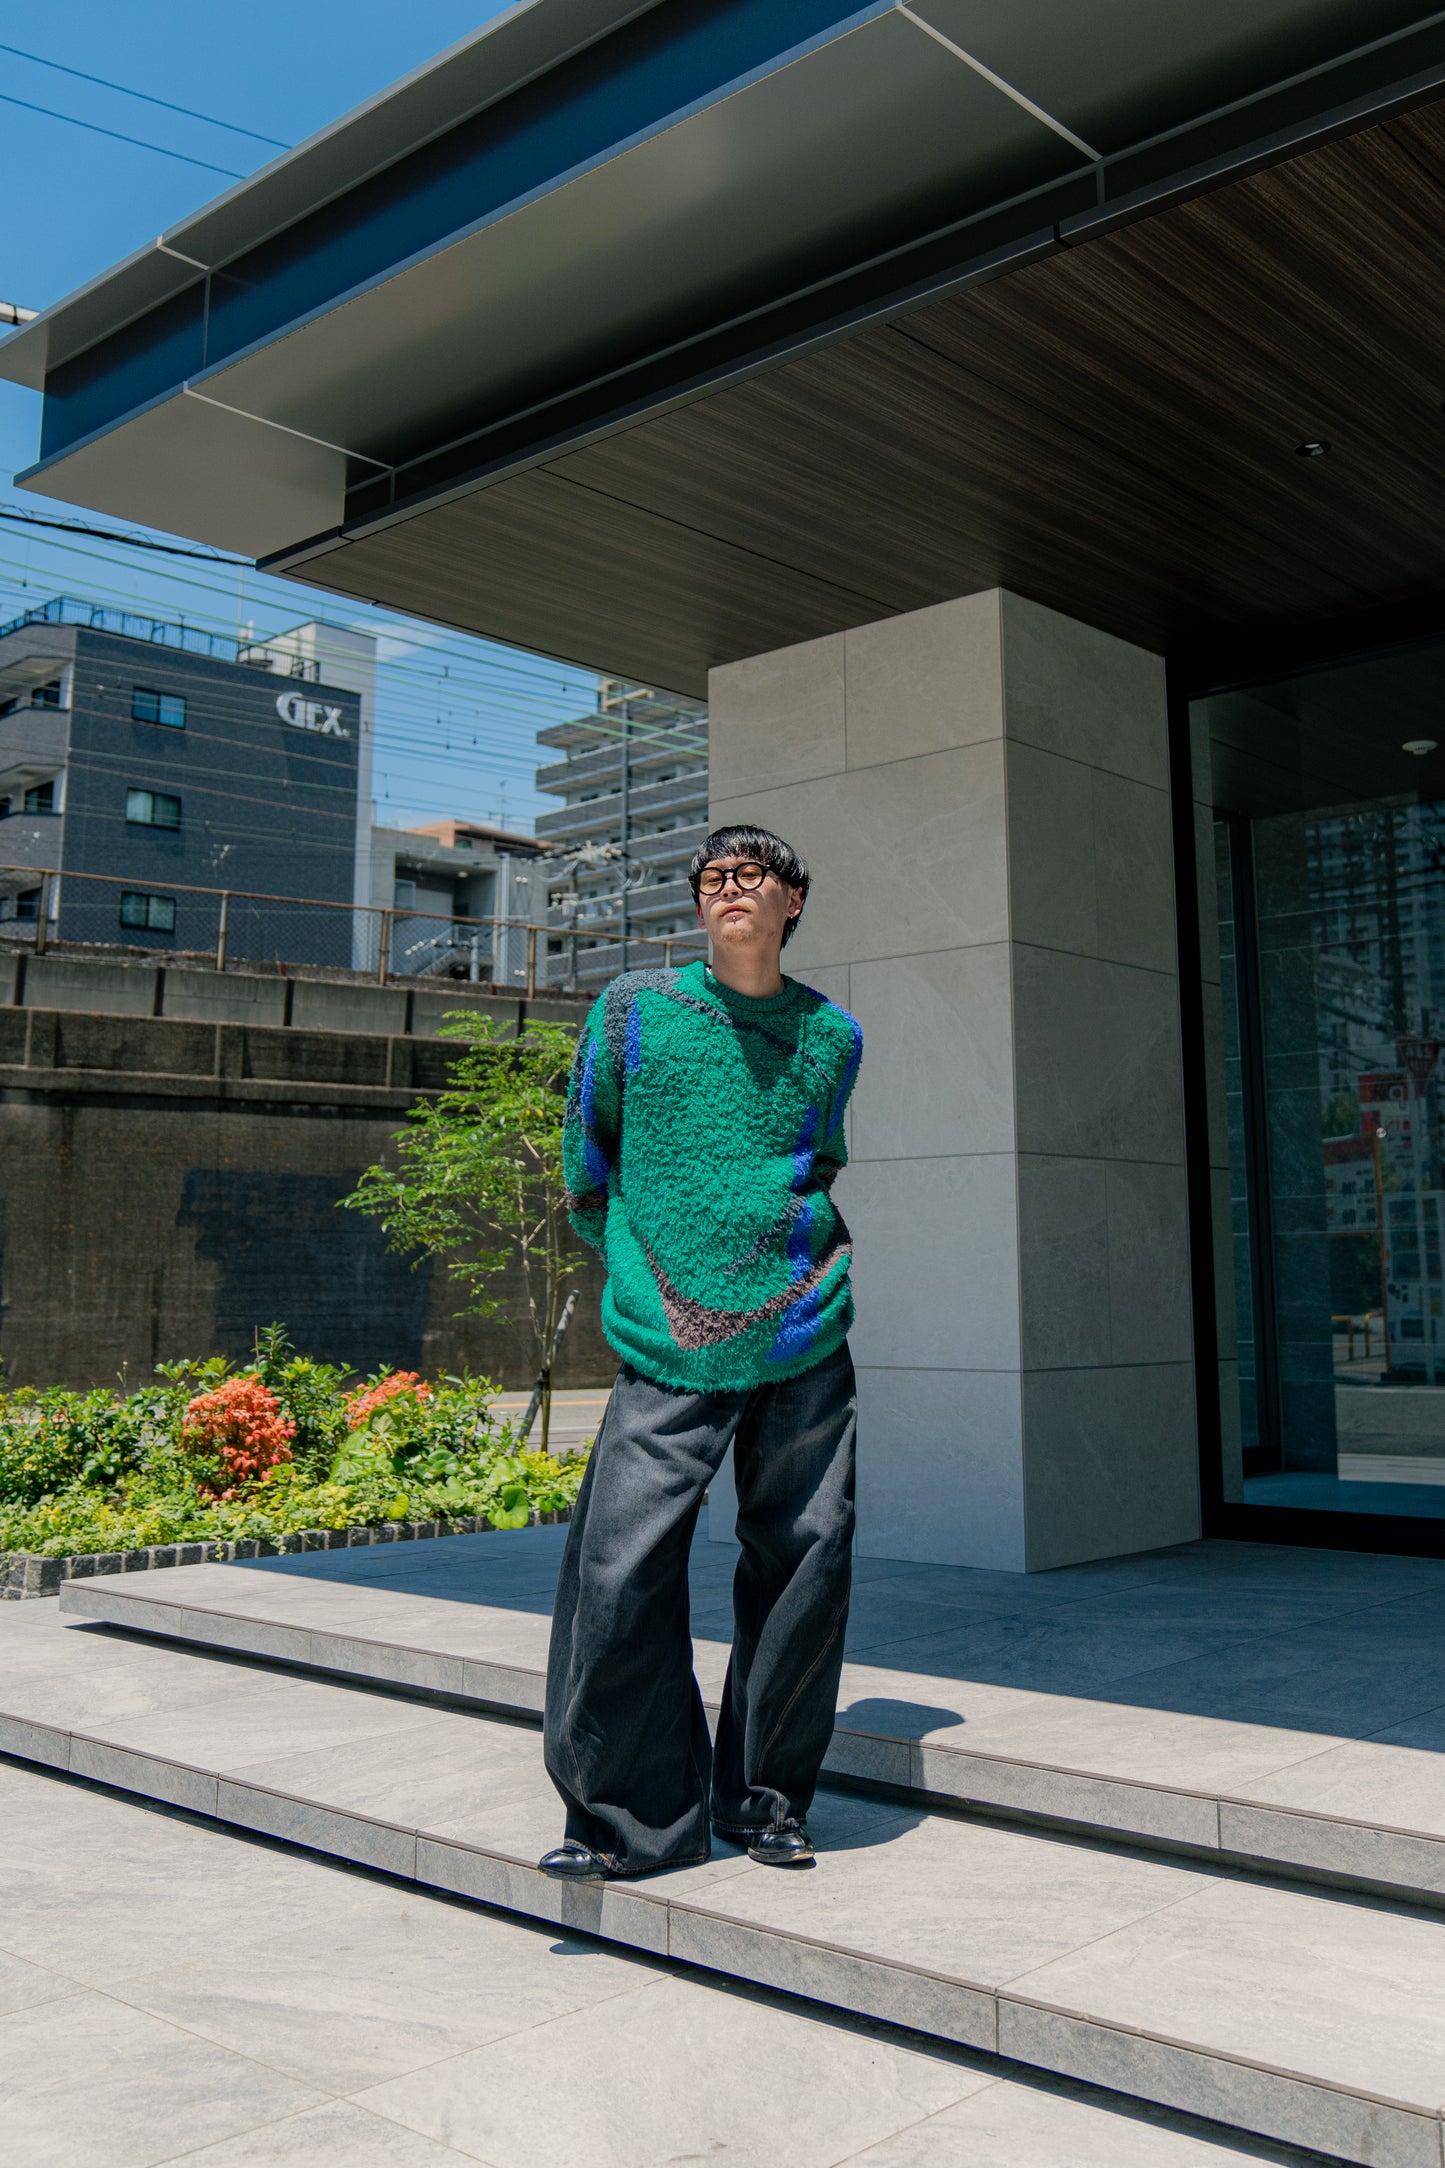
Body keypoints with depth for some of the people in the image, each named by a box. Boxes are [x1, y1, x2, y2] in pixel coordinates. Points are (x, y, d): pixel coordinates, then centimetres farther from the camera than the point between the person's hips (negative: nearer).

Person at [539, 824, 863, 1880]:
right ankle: (635, 1817, 10)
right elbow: (588, 1148, 15)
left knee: (805, 1556, 4)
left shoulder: (832, 1034, 10)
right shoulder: (635, 1010, 4)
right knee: (620, 1567, -8)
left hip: (805, 1334, 2)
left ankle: (766, 1796, 23)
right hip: (672, 1345, -2)